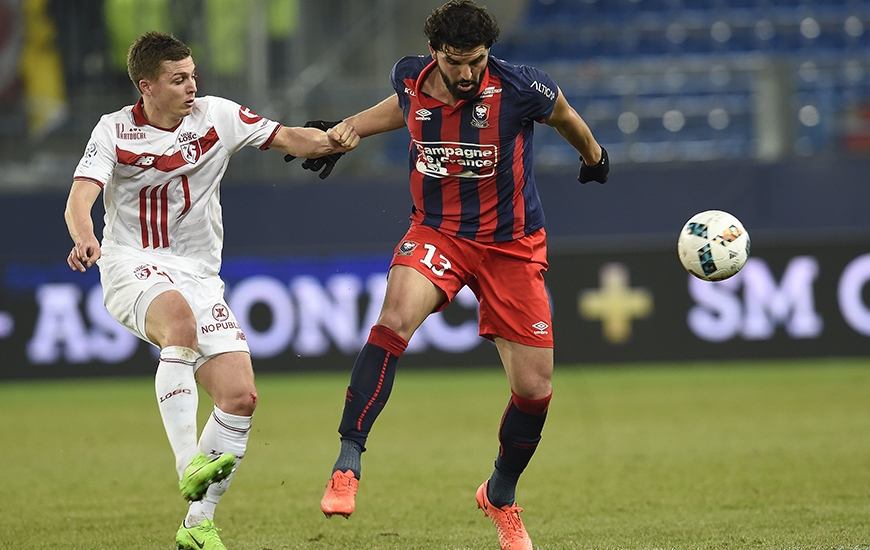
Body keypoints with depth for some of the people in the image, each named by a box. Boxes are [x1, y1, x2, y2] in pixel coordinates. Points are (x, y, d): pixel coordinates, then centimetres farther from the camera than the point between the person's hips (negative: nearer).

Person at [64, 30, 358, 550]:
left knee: (241, 396, -9)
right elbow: (81, 195, -16)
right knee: (179, 317, -39)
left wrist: (327, 140, -16)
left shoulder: (216, 115, 3)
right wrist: (84, 237, -37)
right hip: (133, 266, -4)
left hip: (199, 273, 4)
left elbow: (286, 137, 5)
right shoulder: (115, 131, -4)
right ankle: (190, 465, -43)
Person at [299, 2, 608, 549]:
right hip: (437, 233, 0)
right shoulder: (411, 78, -8)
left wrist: (593, 154, 25)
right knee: (394, 320, -32)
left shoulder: (520, 88, -17)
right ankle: (348, 463, -30)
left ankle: (501, 497, 28)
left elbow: (563, 114, 7)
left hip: (513, 247, 0)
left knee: (535, 388, 0)